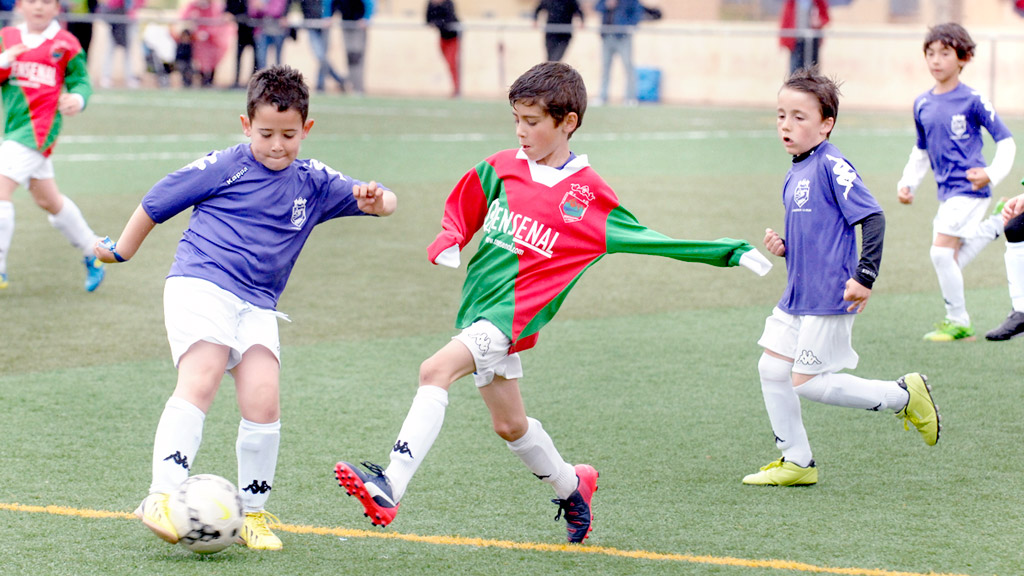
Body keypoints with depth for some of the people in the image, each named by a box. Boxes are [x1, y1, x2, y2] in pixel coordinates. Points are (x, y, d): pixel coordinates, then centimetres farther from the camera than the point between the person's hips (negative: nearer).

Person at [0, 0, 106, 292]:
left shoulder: (65, 44, -2)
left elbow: (81, 80, 3)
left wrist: (78, 98, -19)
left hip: (40, 128, -6)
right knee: (48, 200, 17)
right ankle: (92, 254, 35)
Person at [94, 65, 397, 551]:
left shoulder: (313, 183, 12)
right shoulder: (226, 167, -1)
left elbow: (381, 201, 11)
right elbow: (157, 202, 8)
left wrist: (376, 199, -14)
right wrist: (122, 251, 18)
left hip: (257, 305, 5)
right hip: (200, 283, -4)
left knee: (263, 402, -9)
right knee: (199, 384, -22)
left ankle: (253, 513, 4)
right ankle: (161, 498, -27)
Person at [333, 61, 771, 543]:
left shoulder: (590, 196, -1)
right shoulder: (499, 169, 7)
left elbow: (649, 240, 8)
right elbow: (459, 214, 22)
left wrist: (731, 252, 6)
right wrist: (447, 244, -1)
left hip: (513, 315, -6)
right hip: (478, 306, 6)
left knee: (436, 371, -28)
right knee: (510, 424, 18)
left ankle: (389, 489, -36)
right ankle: (572, 488, 43)